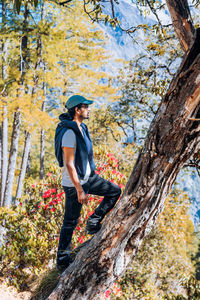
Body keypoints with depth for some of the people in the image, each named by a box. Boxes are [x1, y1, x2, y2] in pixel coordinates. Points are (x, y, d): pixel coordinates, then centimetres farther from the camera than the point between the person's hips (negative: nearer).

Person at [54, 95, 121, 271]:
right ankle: (63, 260, 14)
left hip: (88, 178, 9)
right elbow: (69, 164, -25)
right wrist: (79, 190, -25)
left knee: (115, 191, 9)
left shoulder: (81, 128, 8)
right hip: (74, 183, -9)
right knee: (70, 222, 1)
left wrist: (91, 174, 24)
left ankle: (94, 223, 11)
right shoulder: (69, 132, -22)